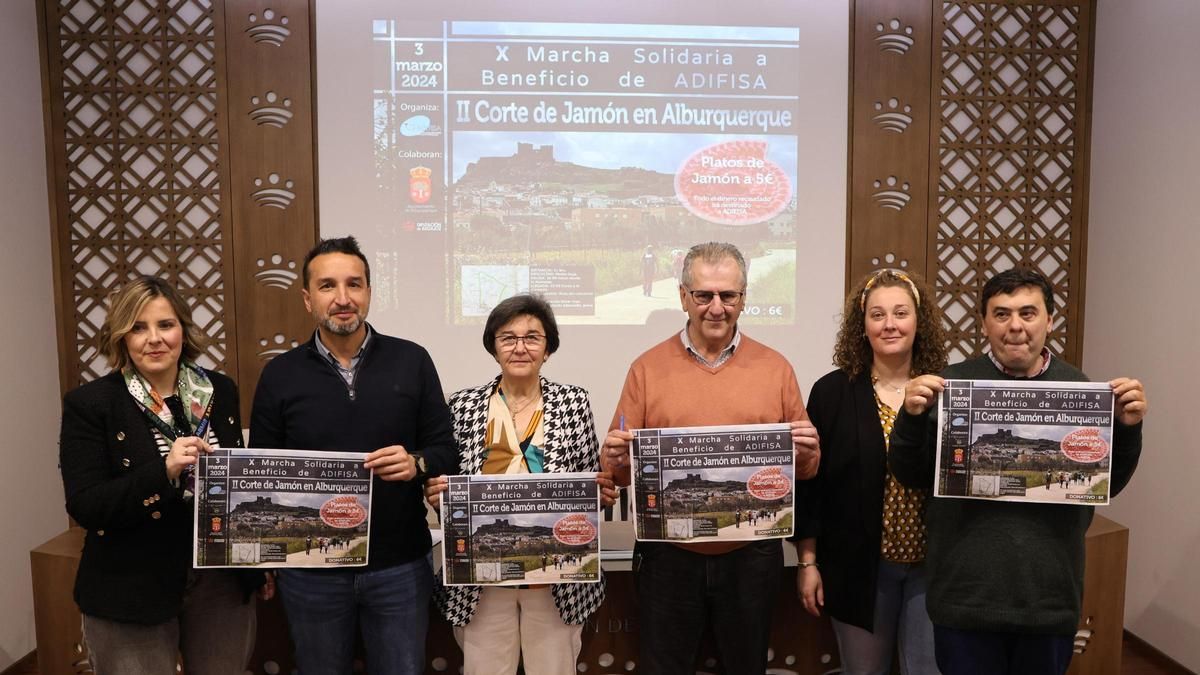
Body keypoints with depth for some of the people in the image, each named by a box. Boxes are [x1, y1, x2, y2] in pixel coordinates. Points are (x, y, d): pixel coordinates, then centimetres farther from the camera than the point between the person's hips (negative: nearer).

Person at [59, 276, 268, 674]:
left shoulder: (220, 391, 2)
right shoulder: (89, 404, -9)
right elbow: (84, 507, -14)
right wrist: (163, 470, -29)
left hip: (222, 582, 3)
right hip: (131, 593, -3)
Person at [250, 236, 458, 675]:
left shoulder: (412, 360, -2)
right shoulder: (280, 374, 1)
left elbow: (446, 450, 1)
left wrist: (416, 464, -20)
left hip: (400, 566, 0)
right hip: (311, 570, 1)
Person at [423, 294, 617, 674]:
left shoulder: (573, 403, 0)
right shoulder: (463, 406, 1)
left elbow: (592, 483, 7)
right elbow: (443, 485, 8)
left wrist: (602, 493, -14)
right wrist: (436, 494, -12)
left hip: (558, 577, 0)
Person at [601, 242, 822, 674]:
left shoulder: (775, 368, 2)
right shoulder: (648, 368, 0)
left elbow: (804, 467, 7)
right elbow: (621, 470, 3)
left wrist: (806, 453, -14)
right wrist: (617, 458, -19)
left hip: (752, 556, 1)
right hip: (667, 556, 0)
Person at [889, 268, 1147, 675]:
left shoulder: (1078, 388, 3)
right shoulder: (953, 384, -4)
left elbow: (1107, 484, 9)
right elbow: (912, 477, -2)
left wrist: (1127, 428, -9)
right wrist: (912, 417, -20)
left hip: (1051, 593, 2)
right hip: (966, 592, -2)